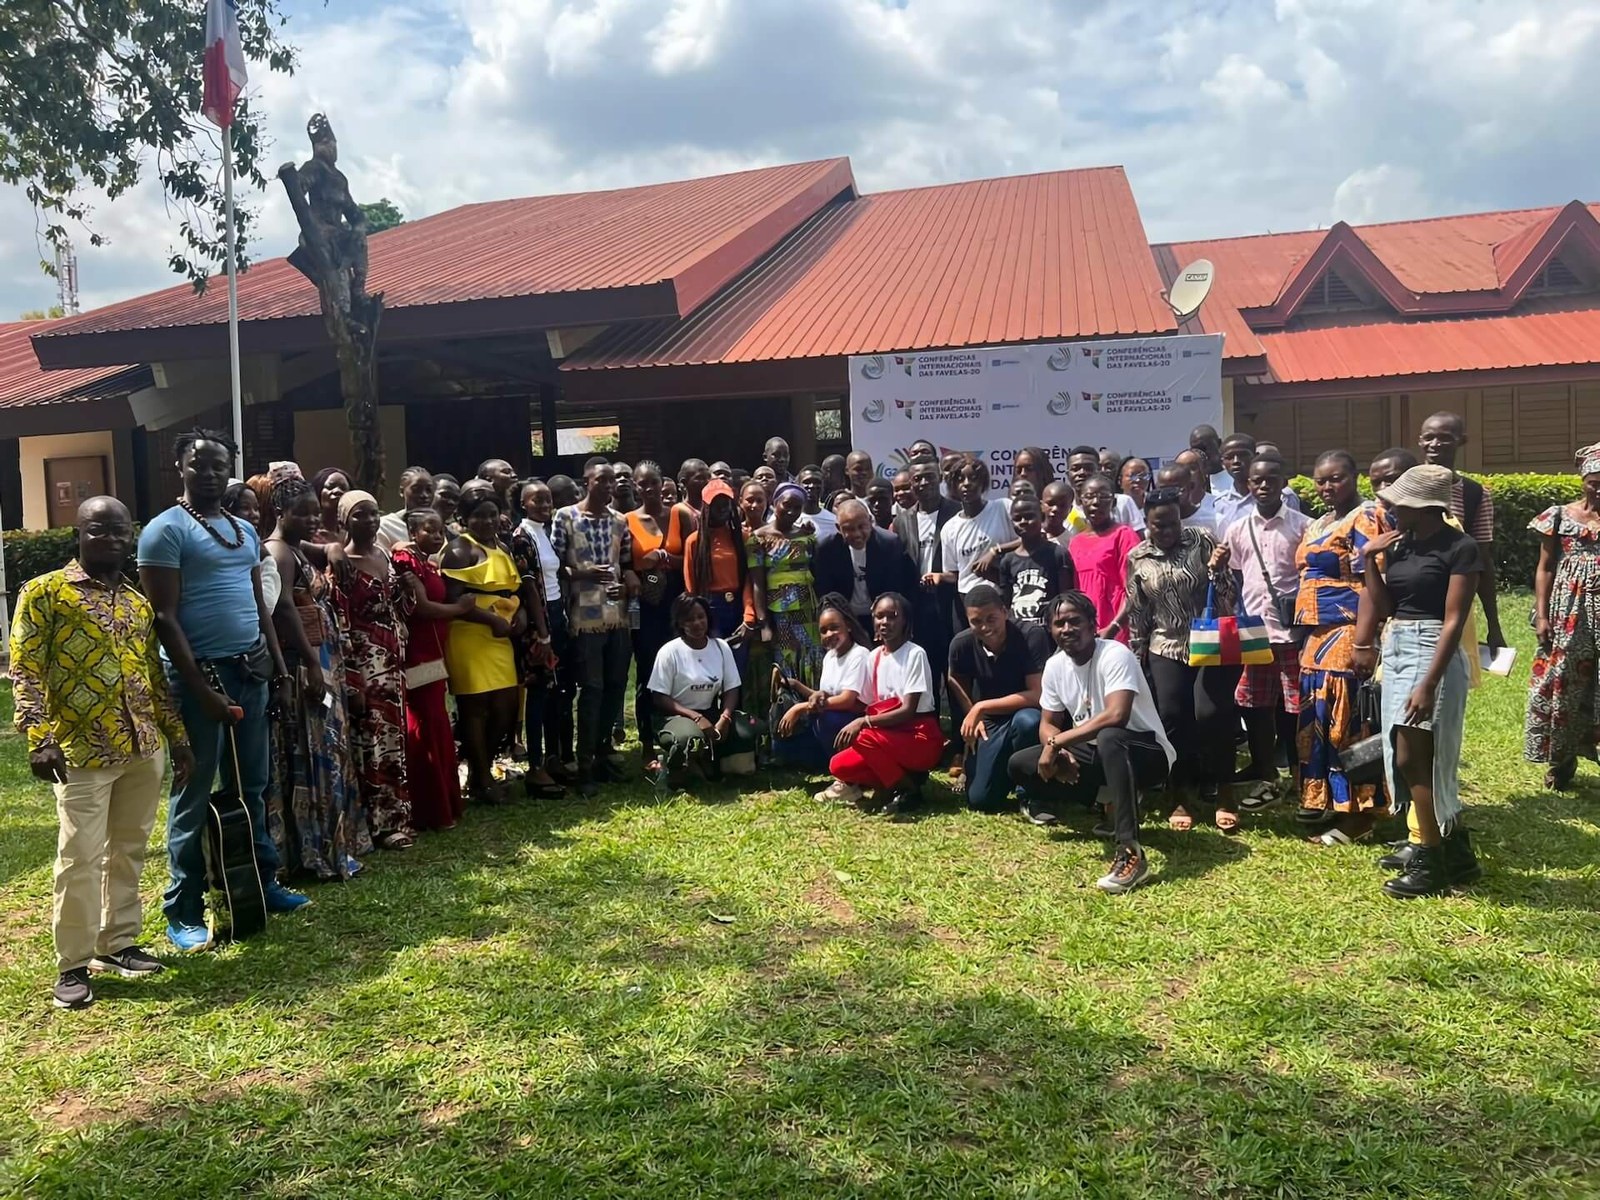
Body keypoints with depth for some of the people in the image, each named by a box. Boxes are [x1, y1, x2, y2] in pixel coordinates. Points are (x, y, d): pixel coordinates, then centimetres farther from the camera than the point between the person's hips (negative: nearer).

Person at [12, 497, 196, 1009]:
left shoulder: (139, 603, 13)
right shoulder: (44, 592, -3)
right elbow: (26, 670, -9)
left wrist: (177, 736, 14)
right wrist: (39, 738, -19)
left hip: (143, 749, 5)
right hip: (81, 751, -5)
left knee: (128, 851, 13)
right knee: (81, 858, -2)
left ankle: (118, 944, 26)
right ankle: (72, 965, 10)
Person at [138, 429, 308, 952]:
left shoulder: (245, 531, 15)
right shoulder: (166, 530, -8)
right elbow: (164, 618, -13)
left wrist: (278, 665, 14)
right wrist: (201, 687, -18)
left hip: (251, 671, 7)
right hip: (199, 673, -7)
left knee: (252, 787, 15)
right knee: (194, 794, 0)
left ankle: (264, 881, 27)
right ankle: (182, 910, 9)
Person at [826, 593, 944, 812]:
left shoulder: (915, 654, -12)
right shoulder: (874, 657, 7)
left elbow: (908, 711, -19)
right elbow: (870, 707, 10)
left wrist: (863, 722, -25)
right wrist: (856, 725, -9)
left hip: (920, 737, -6)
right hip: (888, 738, 6)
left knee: (866, 738, -33)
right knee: (839, 766, -13)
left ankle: (909, 789, -11)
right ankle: (904, 776, 2)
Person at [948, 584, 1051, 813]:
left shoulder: (1032, 636, -24)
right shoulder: (962, 644, -13)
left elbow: (1037, 695, -27)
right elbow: (956, 683, 10)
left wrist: (981, 707, -24)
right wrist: (973, 715, -1)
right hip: (991, 724, 3)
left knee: (1028, 721, -40)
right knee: (979, 800, -10)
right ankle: (1005, 767, 25)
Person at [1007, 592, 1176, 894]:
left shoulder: (1115, 655, -21)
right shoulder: (1055, 665, 1)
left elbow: (1116, 716, -35)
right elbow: (1047, 724, 6)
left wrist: (1057, 743, -29)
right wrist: (1058, 753, -18)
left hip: (1147, 753, -7)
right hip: (1097, 754, 7)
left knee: (1109, 738, -41)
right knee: (1019, 765, -6)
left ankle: (1131, 854, -42)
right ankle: (1111, 801, 2)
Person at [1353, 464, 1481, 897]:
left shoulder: (1459, 548, -12)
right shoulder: (1398, 544, 10)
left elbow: (1454, 620, -17)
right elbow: (1381, 606, 9)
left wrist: (1429, 684, -22)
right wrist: (1370, 559, -1)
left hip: (1433, 654, -8)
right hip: (1397, 650, 8)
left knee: (1412, 759, -6)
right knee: (1426, 760, 12)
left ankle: (1431, 863, 7)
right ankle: (1458, 855, 24)